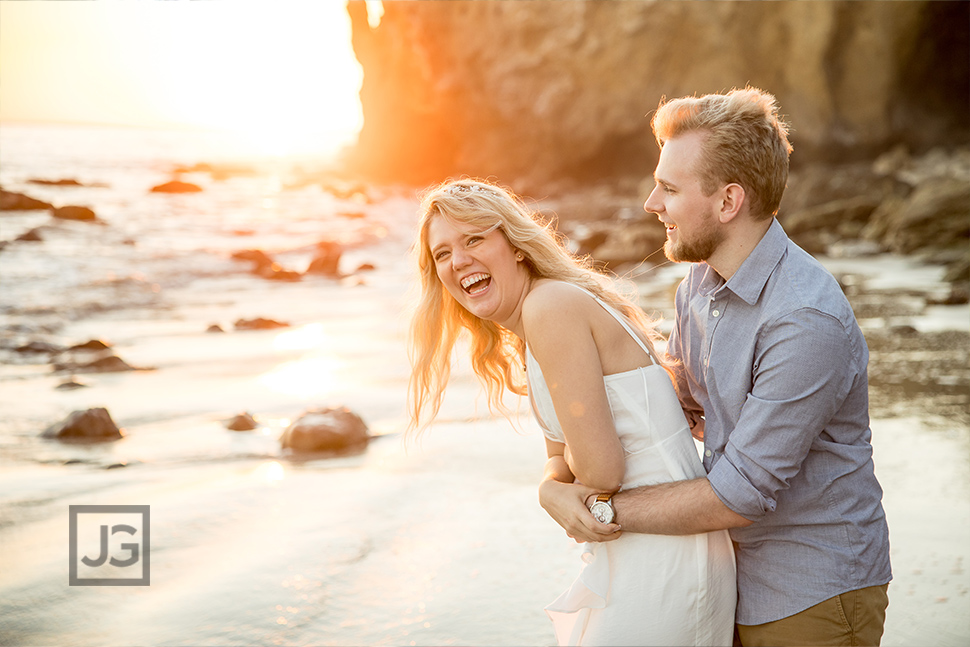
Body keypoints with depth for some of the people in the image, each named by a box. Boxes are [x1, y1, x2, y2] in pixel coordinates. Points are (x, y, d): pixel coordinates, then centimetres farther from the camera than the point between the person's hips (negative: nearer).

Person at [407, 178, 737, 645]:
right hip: (630, 552, 9)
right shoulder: (520, 341, 12)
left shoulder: (551, 305, -18)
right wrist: (553, 487, -6)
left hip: (659, 564, -9)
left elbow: (600, 469, -22)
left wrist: (573, 461, -1)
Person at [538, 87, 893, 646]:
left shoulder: (807, 322, -27)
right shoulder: (701, 282, 0)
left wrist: (604, 510, -16)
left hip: (815, 599, -7)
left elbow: (740, 494, -25)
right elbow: (682, 403, 15)